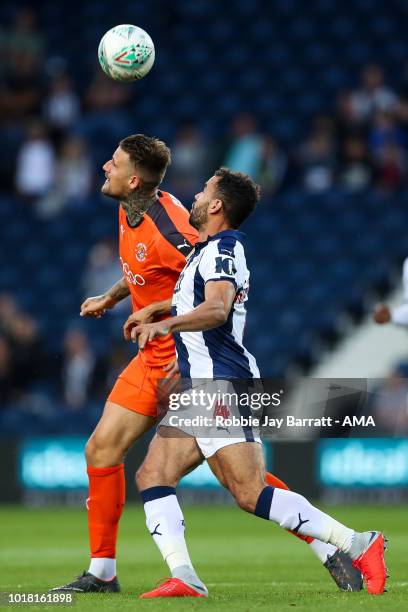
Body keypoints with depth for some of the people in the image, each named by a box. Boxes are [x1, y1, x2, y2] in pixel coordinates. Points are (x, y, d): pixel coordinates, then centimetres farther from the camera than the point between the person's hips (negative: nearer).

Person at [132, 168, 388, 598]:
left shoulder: (222, 249, -9)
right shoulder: (206, 251, 22)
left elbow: (217, 308, -27)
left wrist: (166, 324, -40)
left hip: (222, 388, -10)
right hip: (199, 392, 10)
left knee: (251, 494, -17)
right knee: (152, 477, -1)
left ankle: (358, 546, -13)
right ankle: (184, 578, -12)